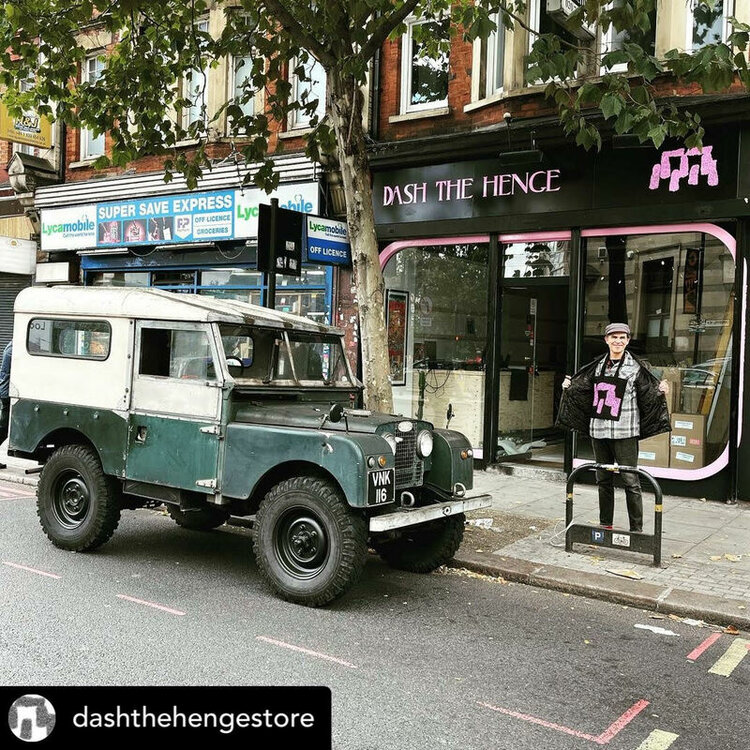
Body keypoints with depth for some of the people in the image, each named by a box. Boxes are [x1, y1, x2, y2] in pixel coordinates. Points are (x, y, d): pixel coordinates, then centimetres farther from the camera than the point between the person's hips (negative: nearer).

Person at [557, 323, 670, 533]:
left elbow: (648, 396, -3)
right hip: (599, 429, 5)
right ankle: (605, 524, 25)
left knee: (630, 480, -5)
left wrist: (661, 392, -23)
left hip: (624, 432, -5)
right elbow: (583, 391, 24)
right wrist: (569, 387, 8)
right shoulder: (599, 365, 11)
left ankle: (636, 528, 2)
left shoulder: (635, 368, -2)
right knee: (603, 479, 13)